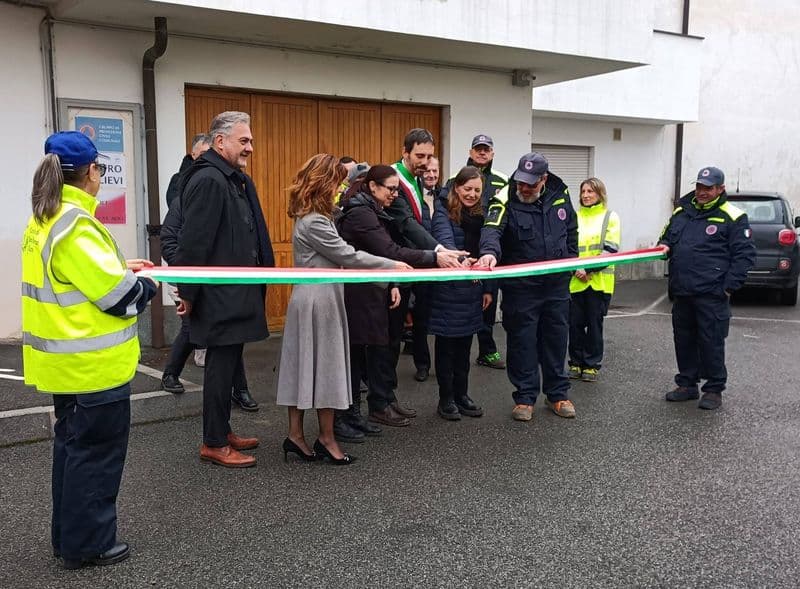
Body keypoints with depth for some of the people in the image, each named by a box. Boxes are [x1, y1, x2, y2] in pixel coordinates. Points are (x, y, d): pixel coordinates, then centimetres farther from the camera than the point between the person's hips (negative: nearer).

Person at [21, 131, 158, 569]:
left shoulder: (44, 222, 8)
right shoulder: (76, 226, -22)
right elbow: (118, 295, -21)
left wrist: (120, 267, 12)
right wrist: (148, 285, -2)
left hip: (66, 360, 10)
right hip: (93, 363, -10)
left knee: (72, 444, 20)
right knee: (96, 450, 3)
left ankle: (68, 535, 32)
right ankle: (87, 544, 16)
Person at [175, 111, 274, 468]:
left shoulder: (238, 180, 14)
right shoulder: (208, 180, -17)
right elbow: (193, 242, -20)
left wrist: (256, 281, 15)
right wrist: (188, 294, -18)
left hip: (237, 293, 10)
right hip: (219, 296, -10)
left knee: (228, 364, 17)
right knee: (221, 366, -1)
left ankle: (222, 431, 29)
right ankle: (213, 444, 10)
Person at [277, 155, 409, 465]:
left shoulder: (312, 218, 13)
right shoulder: (314, 222, -18)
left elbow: (337, 257, 14)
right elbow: (347, 255, -16)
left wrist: (385, 277, 11)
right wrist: (392, 265, -8)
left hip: (317, 298, 9)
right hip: (318, 301, -9)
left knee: (305, 367, 10)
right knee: (324, 367, -1)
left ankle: (296, 435, 15)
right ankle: (327, 439, 10)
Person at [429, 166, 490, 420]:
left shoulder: (480, 215, 11)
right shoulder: (443, 212, -9)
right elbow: (445, 241, -26)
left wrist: (488, 288, 10)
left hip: (472, 288, 6)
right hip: (447, 288, -6)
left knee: (465, 344, 13)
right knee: (446, 344, 4)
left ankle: (462, 394, 24)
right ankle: (446, 398, 14)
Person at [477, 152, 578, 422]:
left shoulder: (560, 195, 1)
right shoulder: (506, 199, -14)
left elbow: (571, 232, 17)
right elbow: (492, 228, -34)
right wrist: (490, 252, -53)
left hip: (557, 284, 4)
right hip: (520, 286, -4)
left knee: (556, 338, 13)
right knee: (522, 341, 4)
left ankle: (557, 394, 28)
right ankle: (525, 397, 18)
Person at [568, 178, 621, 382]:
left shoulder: (610, 217, 1)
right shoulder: (575, 217, 9)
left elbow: (610, 250, -6)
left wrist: (591, 269, -17)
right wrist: (576, 269, -10)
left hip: (599, 280, -2)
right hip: (575, 280, 3)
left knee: (594, 323, 4)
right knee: (575, 323, 6)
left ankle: (592, 364, 15)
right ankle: (576, 363, 19)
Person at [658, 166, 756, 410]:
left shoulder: (732, 218, -4)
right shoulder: (681, 212, 13)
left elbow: (744, 255, -5)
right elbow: (666, 238, 25)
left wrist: (729, 287, -12)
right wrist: (664, 247, 0)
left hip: (711, 295, -6)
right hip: (681, 292, 6)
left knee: (711, 342, -1)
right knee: (683, 340, 13)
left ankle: (714, 390, 12)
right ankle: (687, 385, 26)